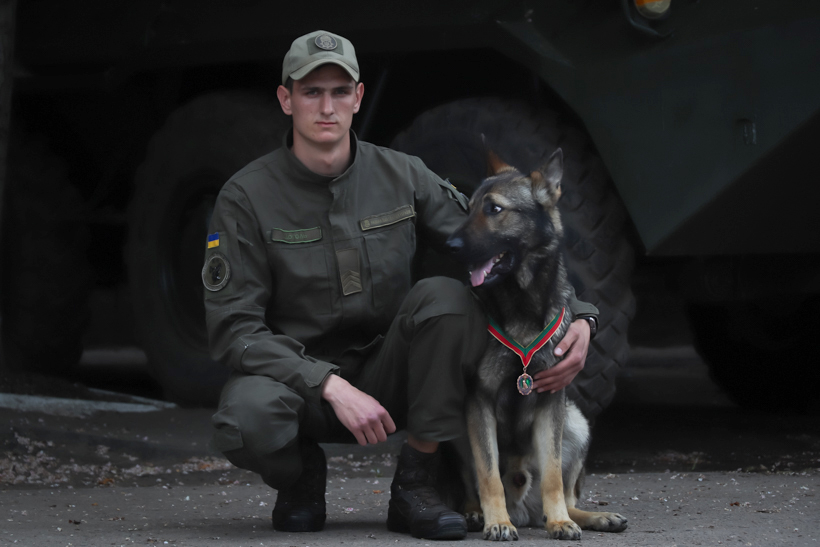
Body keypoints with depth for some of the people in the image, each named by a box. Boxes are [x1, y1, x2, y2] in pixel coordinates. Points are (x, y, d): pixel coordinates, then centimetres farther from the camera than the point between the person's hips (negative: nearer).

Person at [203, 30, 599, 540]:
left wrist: (577, 314, -20)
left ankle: (415, 484, -14)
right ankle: (303, 473, 2)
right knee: (248, 421, -38)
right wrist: (332, 387, -27)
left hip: (385, 376, 3)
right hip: (295, 375, -3)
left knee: (446, 297, -26)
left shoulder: (401, 177, -2)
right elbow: (234, 327, -14)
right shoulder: (247, 197, -10)